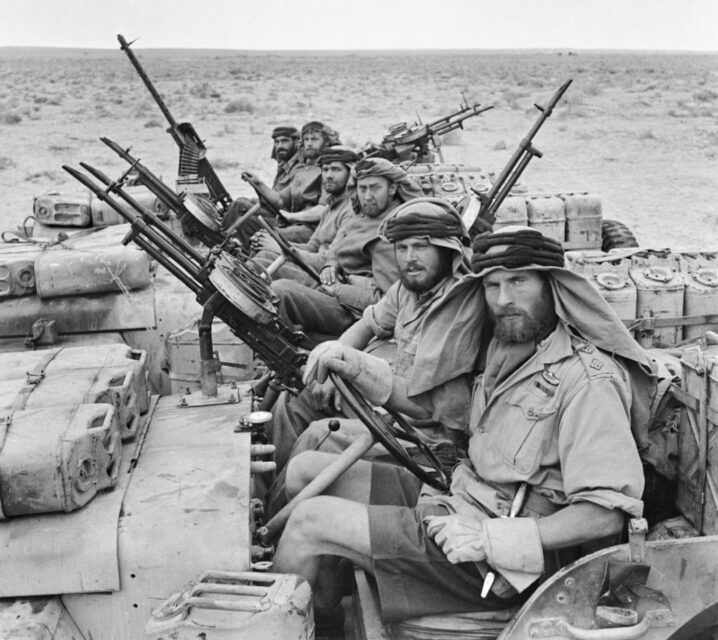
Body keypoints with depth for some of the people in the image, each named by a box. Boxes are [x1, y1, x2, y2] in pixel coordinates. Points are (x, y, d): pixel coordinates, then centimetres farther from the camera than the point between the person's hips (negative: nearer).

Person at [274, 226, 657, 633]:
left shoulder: (588, 378, -20)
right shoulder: (503, 349, 8)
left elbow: (608, 512, -24)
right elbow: (427, 402, 14)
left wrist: (491, 537, -28)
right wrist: (359, 370, -3)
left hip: (503, 563, -9)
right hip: (457, 503, 9)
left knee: (311, 520, -13)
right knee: (306, 470, 6)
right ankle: (322, 617, 16)